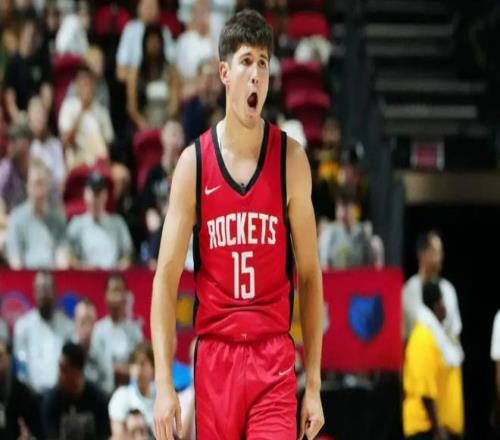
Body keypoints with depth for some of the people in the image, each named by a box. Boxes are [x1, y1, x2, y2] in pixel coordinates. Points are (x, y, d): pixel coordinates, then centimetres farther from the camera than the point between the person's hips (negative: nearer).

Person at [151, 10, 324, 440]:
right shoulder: (194, 163, 1)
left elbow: (310, 275, 7)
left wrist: (314, 384, 3)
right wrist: (163, 383, -8)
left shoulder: (291, 159, 3)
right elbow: (167, 277, 2)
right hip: (214, 354, 1)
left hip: (274, 359, -1)